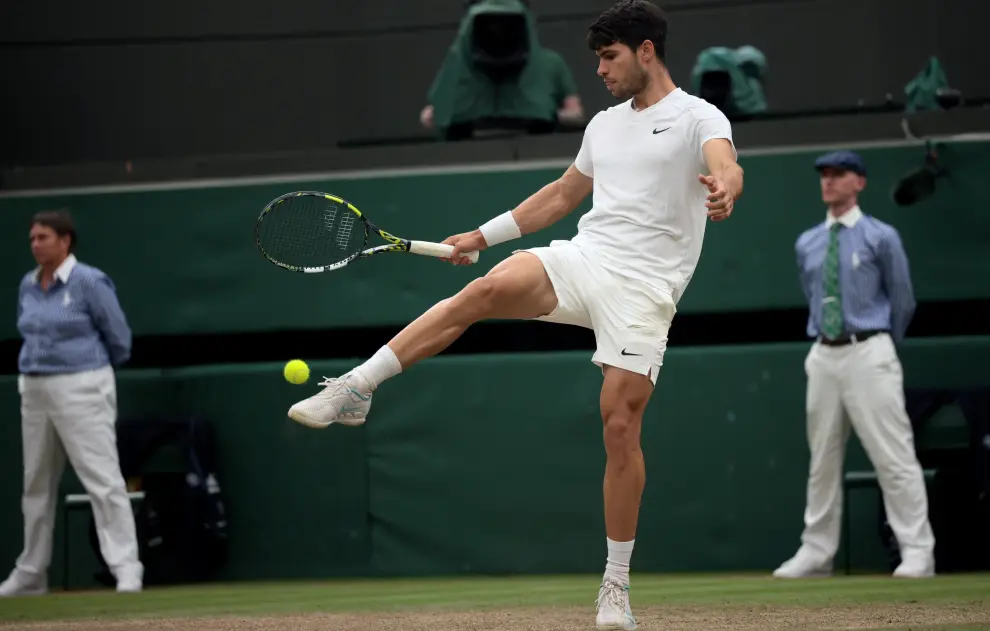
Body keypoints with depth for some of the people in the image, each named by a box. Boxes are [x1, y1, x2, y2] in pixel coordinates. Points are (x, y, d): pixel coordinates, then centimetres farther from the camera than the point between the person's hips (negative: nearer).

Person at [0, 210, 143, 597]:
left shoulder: (89, 282, -10)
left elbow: (119, 337, -4)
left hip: (81, 388, -8)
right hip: (34, 391, 8)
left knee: (103, 479, -13)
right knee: (36, 484, 13)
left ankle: (126, 568, -14)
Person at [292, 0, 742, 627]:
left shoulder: (699, 117, -2)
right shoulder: (604, 124, 20)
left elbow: (726, 168, -23)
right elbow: (562, 195, 32)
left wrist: (723, 190, -48)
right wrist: (482, 235, 27)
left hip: (641, 290, -5)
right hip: (581, 260, 5)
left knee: (621, 430, -10)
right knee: (485, 289, -24)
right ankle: (355, 390, -27)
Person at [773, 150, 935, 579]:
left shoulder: (881, 237, -2)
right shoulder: (807, 244, 13)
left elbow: (903, 302, 5)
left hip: (868, 354, -5)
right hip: (823, 356, 5)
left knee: (893, 455, -8)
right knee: (822, 459, 8)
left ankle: (917, 552, -8)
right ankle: (816, 552, 14)